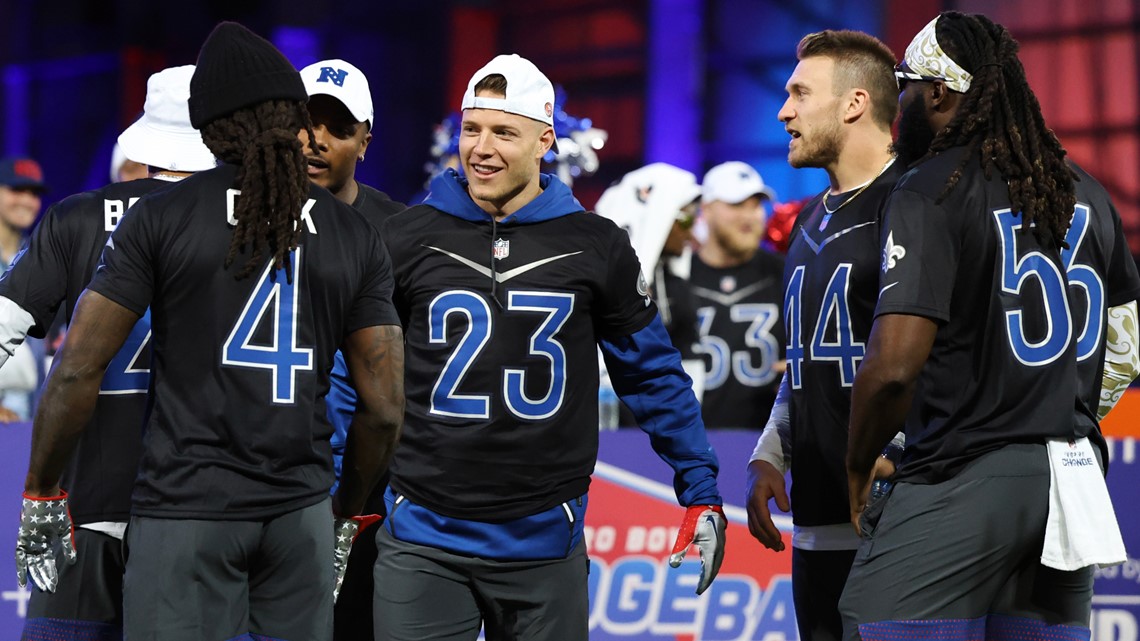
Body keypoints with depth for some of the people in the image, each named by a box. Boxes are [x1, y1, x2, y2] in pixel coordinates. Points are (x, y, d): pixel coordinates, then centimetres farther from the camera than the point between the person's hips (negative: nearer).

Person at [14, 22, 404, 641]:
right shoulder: (357, 238, 6)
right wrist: (348, 512, 19)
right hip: (299, 512, 3)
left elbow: (78, 369, -6)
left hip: (185, 507, -3)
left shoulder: (160, 217, -3)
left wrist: (40, 497, 4)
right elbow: (384, 409, 5)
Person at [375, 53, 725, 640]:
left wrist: (701, 493, 7)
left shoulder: (596, 248, 2)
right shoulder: (407, 238, 1)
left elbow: (653, 376, 10)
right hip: (424, 542, 0)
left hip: (546, 545, 1)